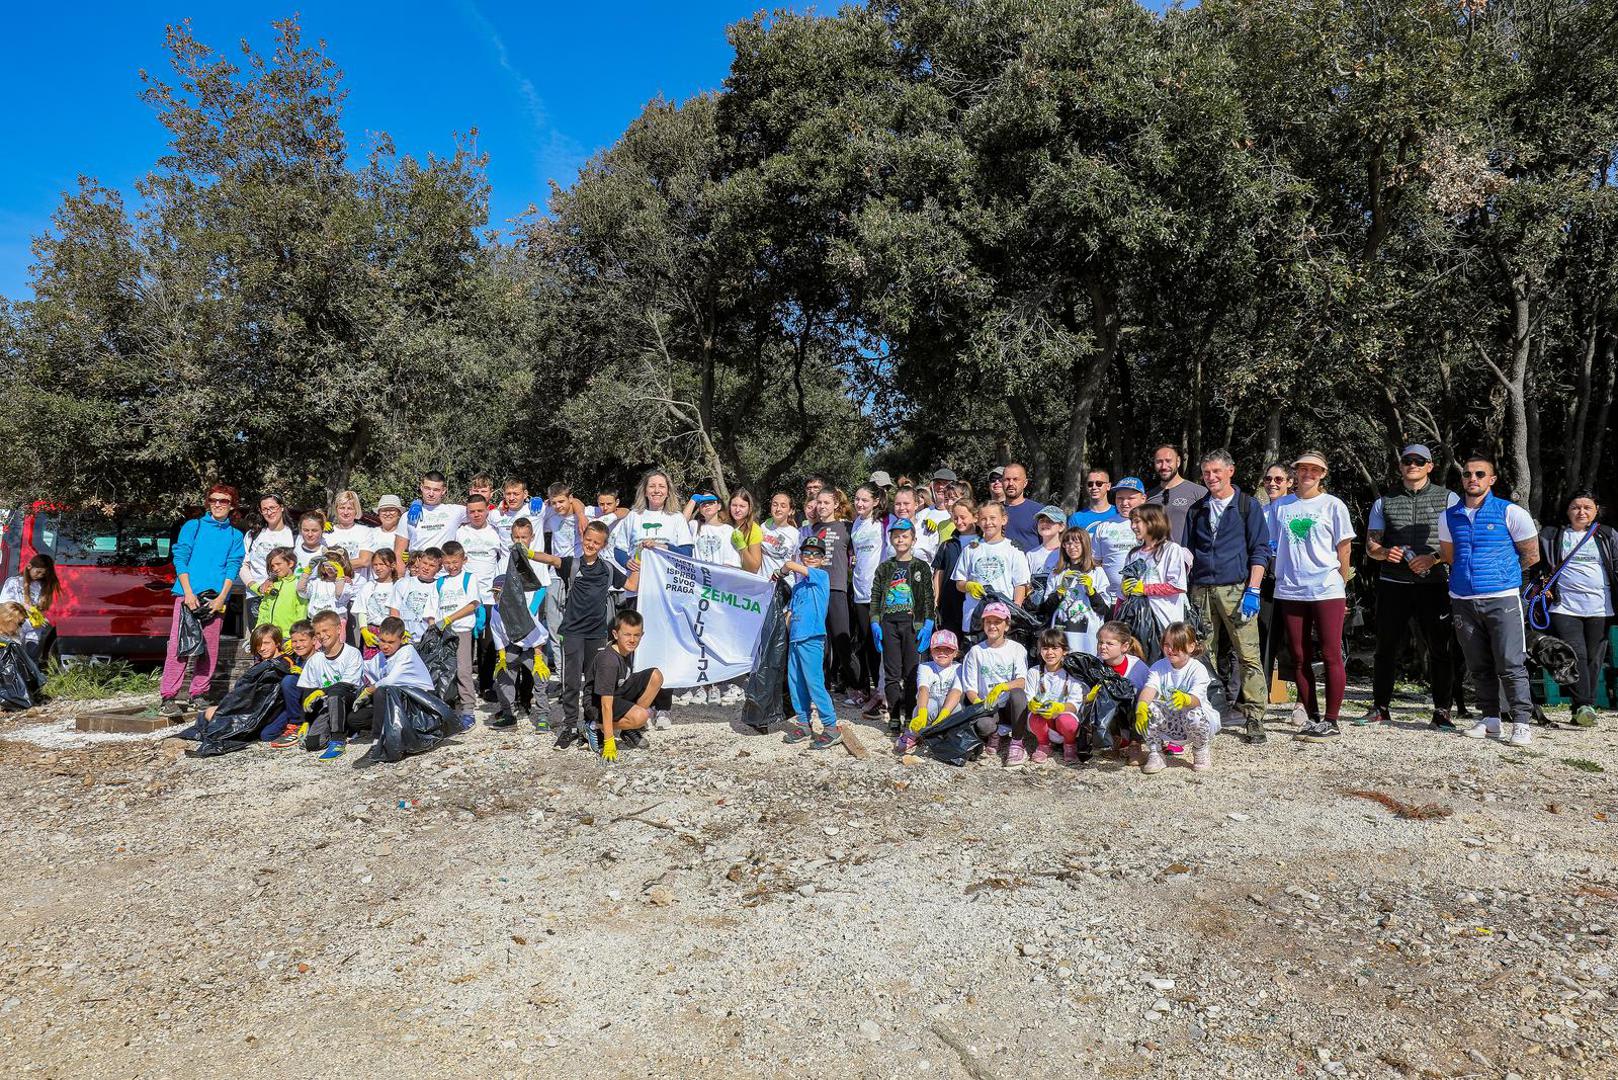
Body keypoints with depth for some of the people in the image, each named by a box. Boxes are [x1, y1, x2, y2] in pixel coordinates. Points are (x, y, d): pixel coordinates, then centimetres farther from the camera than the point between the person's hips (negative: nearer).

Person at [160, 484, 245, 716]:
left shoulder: (235, 536, 14)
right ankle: (167, 696, -8)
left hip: (216, 598, 2)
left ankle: (197, 694, 12)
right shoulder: (192, 527, 10)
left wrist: (222, 597, -6)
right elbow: (180, 559, 3)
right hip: (188, 594, -2)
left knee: (210, 648, 3)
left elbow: (233, 567, 7)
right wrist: (188, 592, -8)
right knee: (178, 644, -8)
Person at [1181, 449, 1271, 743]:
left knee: (1248, 655, -7)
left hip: (1236, 588, -4)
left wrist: (1253, 590, -9)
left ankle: (1255, 718, -2)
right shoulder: (1196, 510, 17)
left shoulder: (1247, 505, 6)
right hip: (1202, 590, 4)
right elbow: (1188, 551, 20)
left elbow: (1260, 550, 1)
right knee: (1204, 656, 5)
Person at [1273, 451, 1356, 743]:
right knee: (1300, 658, 6)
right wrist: (1280, 577, 9)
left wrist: (1341, 586, 3)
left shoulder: (1333, 505, 4)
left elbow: (1343, 549, 4)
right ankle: (1312, 718, 17)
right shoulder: (1281, 506, 11)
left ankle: (1330, 721, 5)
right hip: (1289, 592, 3)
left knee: (1331, 656, -2)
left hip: (1326, 591, -3)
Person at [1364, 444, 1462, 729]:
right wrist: (1385, 552, -11)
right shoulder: (1384, 501, 12)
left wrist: (1433, 558, -16)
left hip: (1434, 585, -1)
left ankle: (1441, 712, 9)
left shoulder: (1448, 498, 7)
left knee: (1441, 649, 0)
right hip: (1393, 584, 1)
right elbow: (1370, 546, 11)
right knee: (1387, 648, 4)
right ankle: (1380, 708, 12)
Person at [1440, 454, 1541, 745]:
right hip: (1463, 600, 4)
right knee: (1478, 667, 10)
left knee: (1511, 665, -5)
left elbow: (1531, 556, 6)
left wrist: (1501, 571, 12)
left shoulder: (1510, 513, -3)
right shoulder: (1448, 517, 8)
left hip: (1502, 598, -4)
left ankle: (1522, 723, 2)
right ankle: (1490, 719, 18)